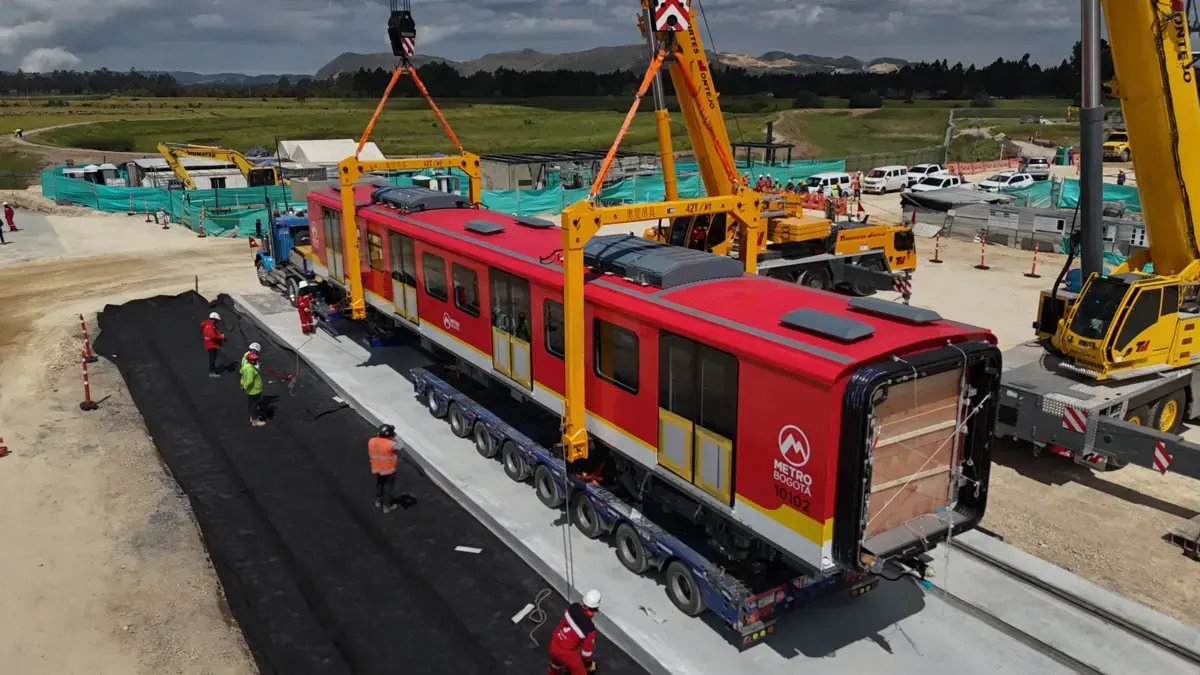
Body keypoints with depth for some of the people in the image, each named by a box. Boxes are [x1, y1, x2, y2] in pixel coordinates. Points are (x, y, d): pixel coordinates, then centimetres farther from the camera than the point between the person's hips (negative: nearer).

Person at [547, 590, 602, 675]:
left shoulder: (573, 607, -15)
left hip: (554, 644, 6)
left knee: (557, 662, 38)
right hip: (567, 652, -6)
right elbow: (586, 650, -13)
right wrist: (588, 663, 8)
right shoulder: (589, 628, -28)